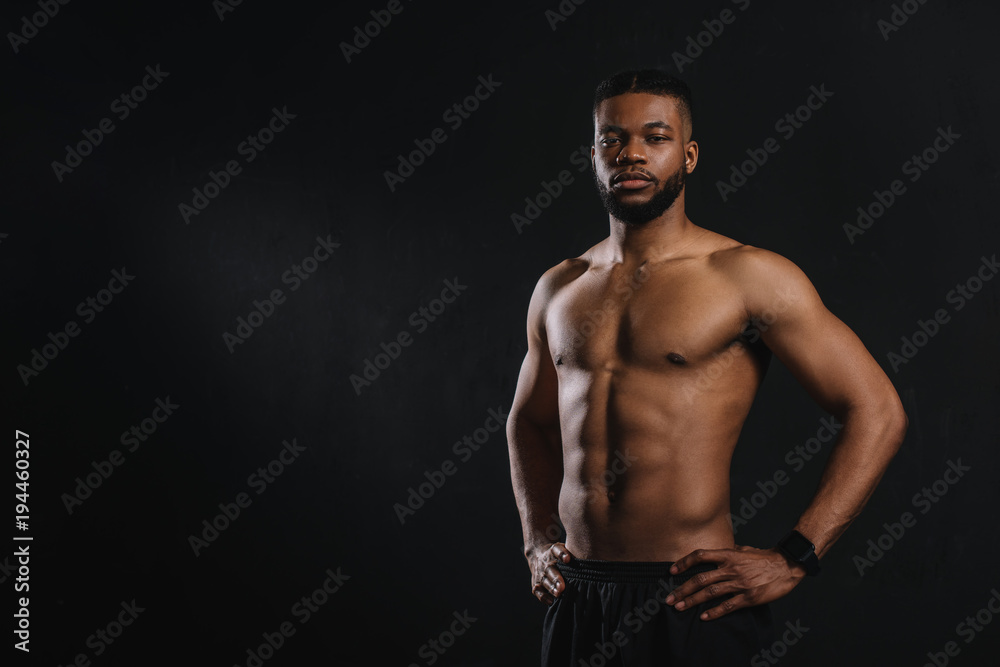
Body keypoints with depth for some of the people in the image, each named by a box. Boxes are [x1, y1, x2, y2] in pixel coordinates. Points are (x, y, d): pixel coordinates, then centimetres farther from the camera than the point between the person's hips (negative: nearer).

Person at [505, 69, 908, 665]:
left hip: (691, 604, -4)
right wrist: (539, 541, 12)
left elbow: (877, 413, -8)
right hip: (576, 600, 5)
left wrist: (792, 561, -12)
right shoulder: (558, 289, 9)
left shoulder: (747, 276, -7)